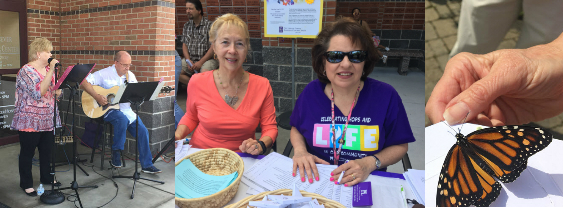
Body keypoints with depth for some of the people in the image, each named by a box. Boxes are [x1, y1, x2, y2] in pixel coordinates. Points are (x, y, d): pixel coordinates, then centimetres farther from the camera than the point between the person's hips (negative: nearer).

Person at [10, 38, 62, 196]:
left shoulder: (48, 69, 8)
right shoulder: (26, 71, -14)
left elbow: (56, 91, 15)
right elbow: (39, 93, -27)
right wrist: (51, 71, -27)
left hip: (48, 120, 7)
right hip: (30, 121, -6)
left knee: (47, 150, 16)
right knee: (27, 153, 8)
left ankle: (47, 177, 32)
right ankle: (26, 183, 21)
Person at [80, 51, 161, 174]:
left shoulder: (130, 76, 11)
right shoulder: (104, 74, -5)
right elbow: (83, 82, -12)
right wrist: (97, 97, -23)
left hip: (127, 109, 5)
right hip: (108, 109, -5)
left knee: (143, 131, -11)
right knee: (122, 119, -37)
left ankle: (147, 165, -1)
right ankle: (116, 153, -16)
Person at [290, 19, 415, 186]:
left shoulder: (386, 96, -8)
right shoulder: (311, 93, -4)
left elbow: (400, 146, 3)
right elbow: (296, 128, 15)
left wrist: (370, 163, -14)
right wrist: (299, 150, -6)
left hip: (366, 184, 1)